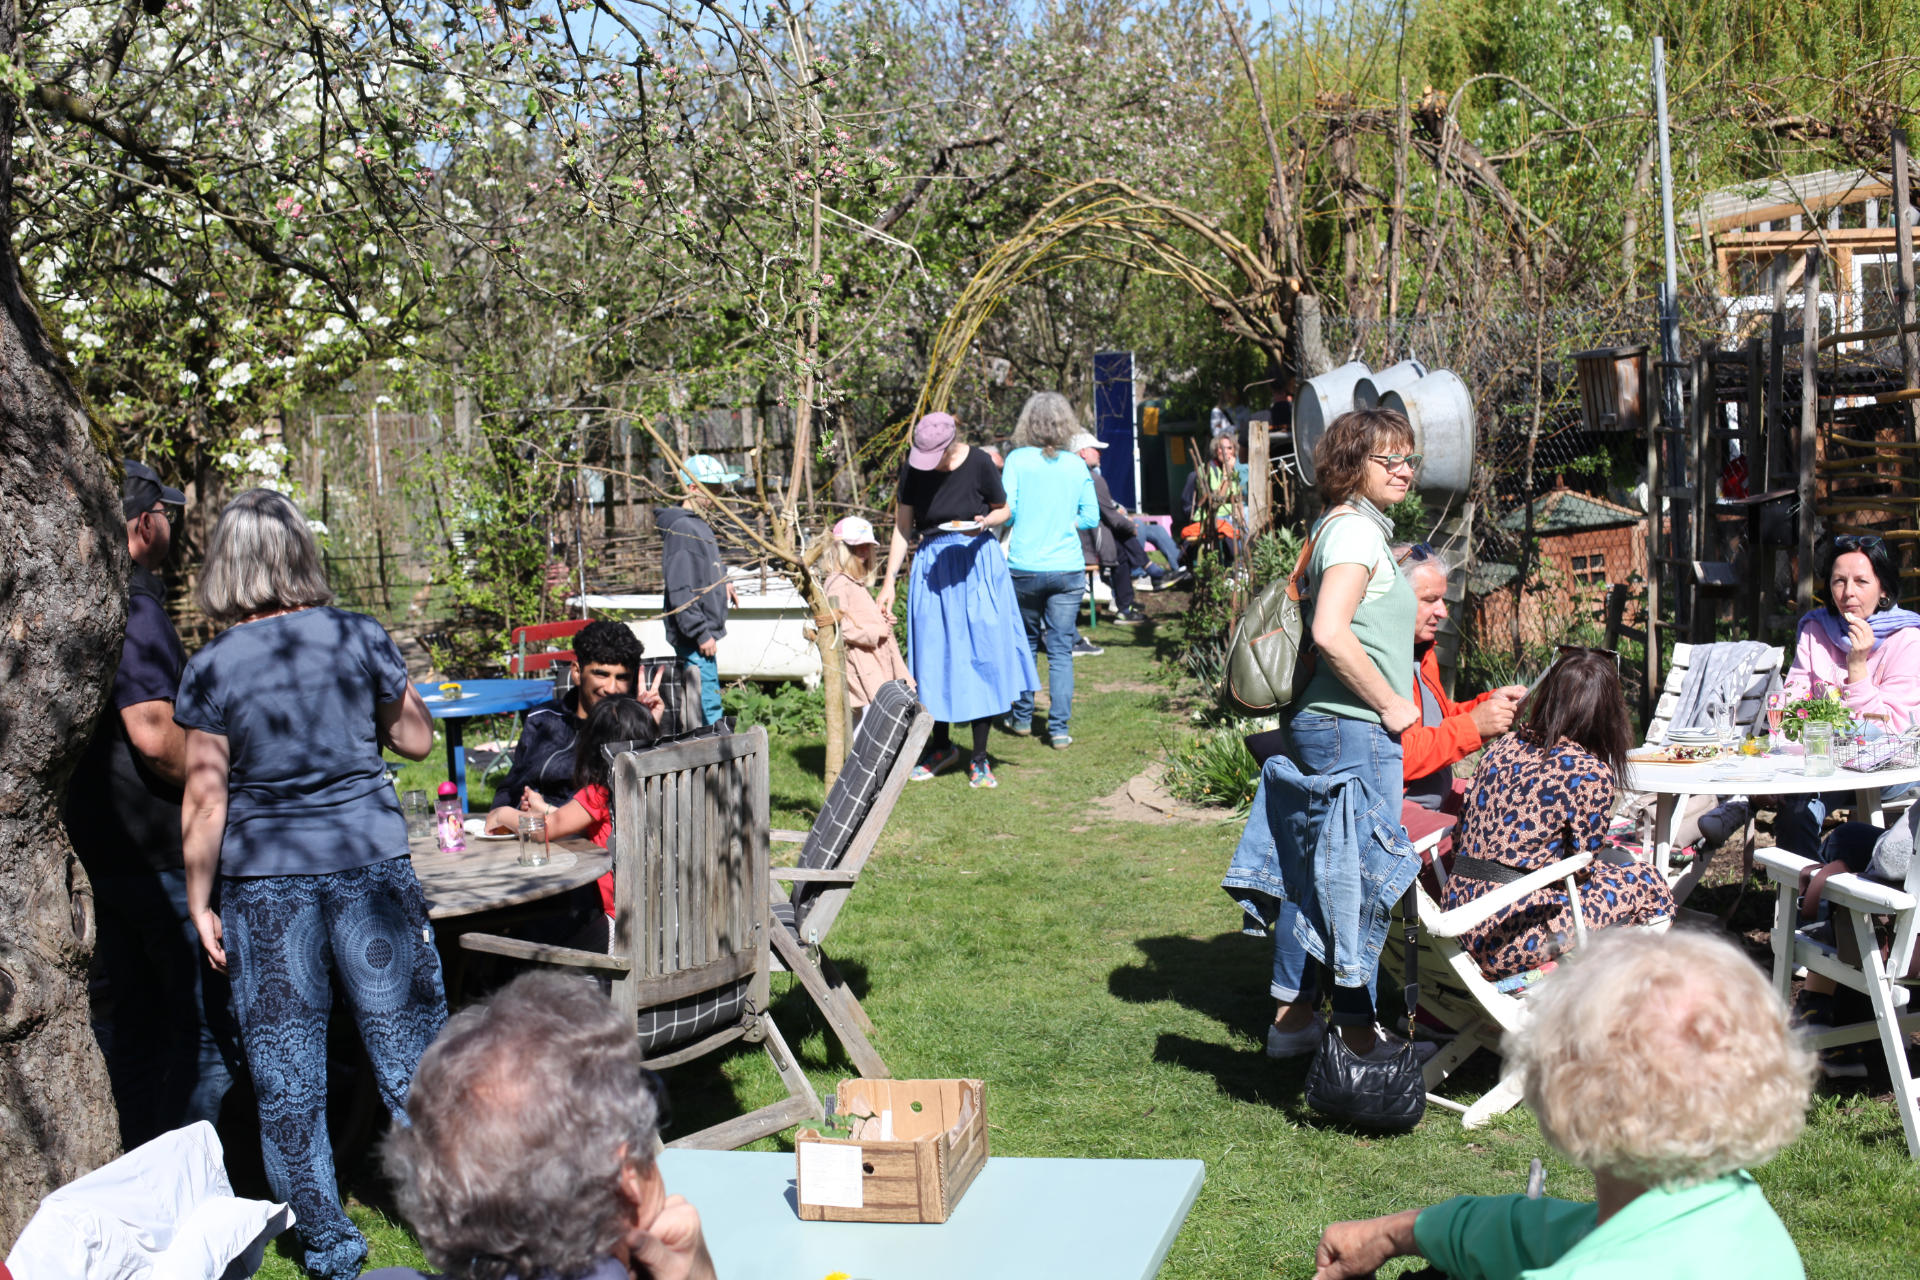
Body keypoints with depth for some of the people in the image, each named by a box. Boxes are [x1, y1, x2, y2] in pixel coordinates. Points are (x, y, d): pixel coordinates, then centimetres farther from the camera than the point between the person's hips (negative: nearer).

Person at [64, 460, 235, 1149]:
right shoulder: (132, 606, -18)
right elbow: (153, 733, -25)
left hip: (100, 851, 10)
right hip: (157, 851, -10)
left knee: (131, 1021, 16)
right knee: (200, 1036, -2)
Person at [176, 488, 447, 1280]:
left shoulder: (212, 669, -5)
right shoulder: (360, 639, -2)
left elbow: (204, 800, -5)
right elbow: (417, 740, 8)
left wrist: (198, 901, 3)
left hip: (264, 880, -1)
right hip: (369, 862, 1)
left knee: (285, 1073, 9)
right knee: (408, 1045, 9)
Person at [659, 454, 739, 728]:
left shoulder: (700, 525, 15)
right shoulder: (682, 528, -16)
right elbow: (681, 590, -22)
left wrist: (723, 579, 20)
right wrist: (701, 633, -23)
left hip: (707, 630, 10)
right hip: (694, 637, -10)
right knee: (708, 708, -11)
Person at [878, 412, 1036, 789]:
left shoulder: (979, 464, -12)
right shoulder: (912, 470, -7)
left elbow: (1004, 510, 4)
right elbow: (902, 529, 2)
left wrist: (983, 522, -18)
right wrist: (889, 582, -1)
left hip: (977, 564, -2)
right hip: (932, 567, 2)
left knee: (981, 655, -2)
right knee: (934, 656, 6)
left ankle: (979, 758, 7)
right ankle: (941, 747, 25)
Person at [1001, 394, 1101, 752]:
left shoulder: (1018, 460, -3)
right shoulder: (1077, 466, 4)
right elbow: (1091, 518, 6)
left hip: (1025, 568, -1)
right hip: (1068, 568, 1)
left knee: (1026, 642, 16)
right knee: (1061, 649, 3)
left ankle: (1022, 718, 25)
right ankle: (1059, 728, 1)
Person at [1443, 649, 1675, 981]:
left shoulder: (1504, 746, 8)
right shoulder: (1591, 773, -10)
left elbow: (1460, 839, 11)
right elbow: (1580, 867, -1)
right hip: (1512, 937, -7)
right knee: (1648, 883, 11)